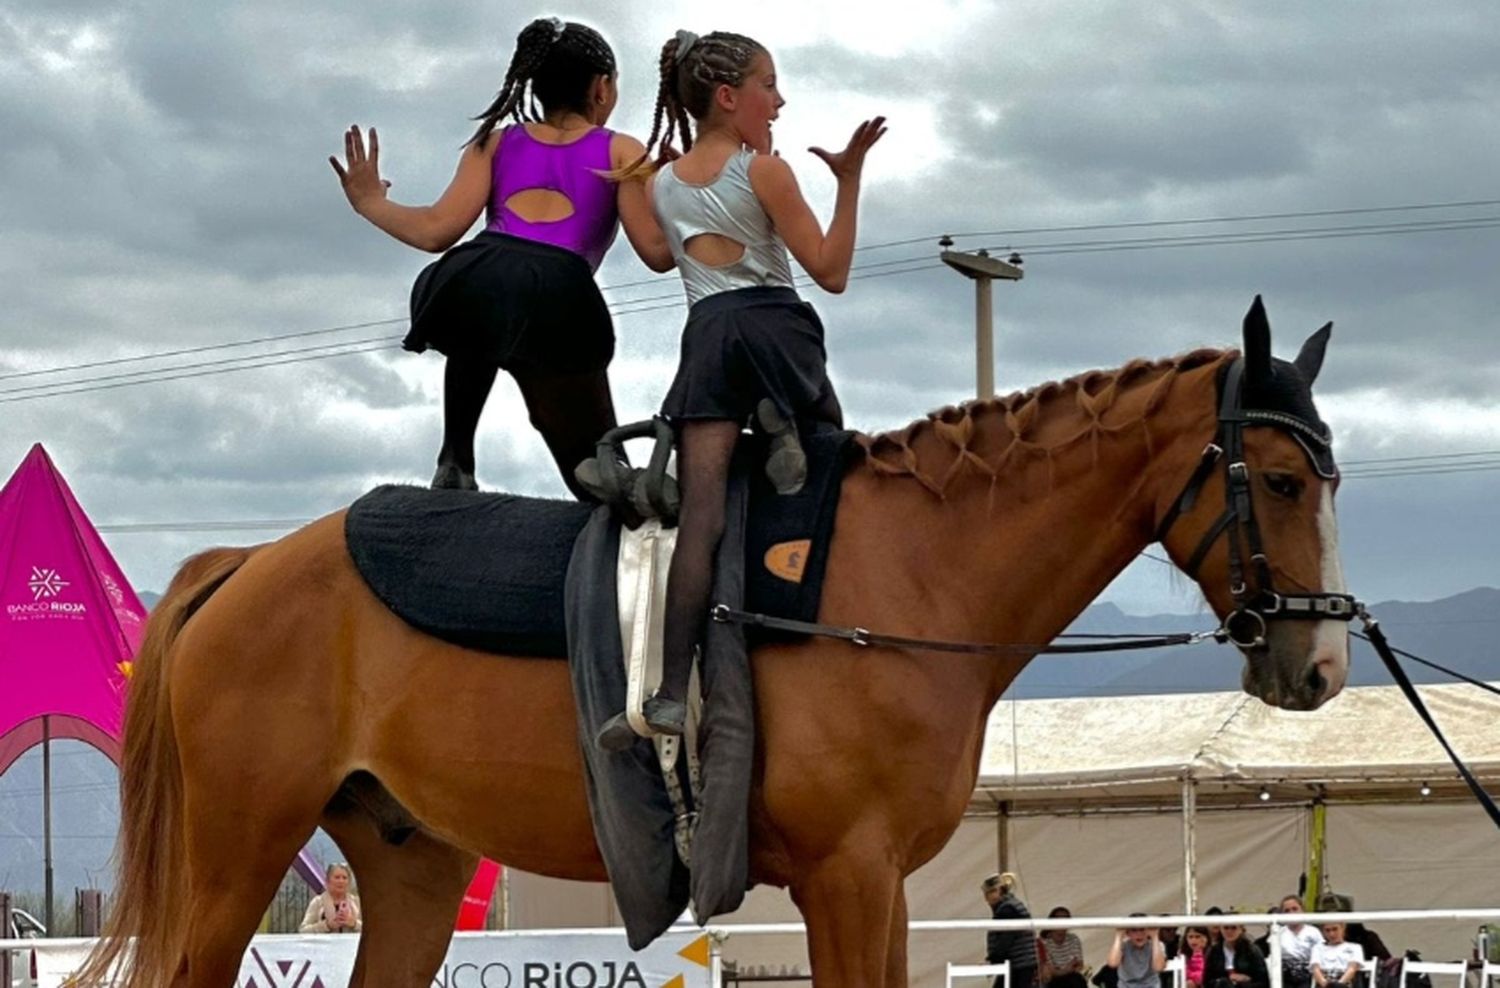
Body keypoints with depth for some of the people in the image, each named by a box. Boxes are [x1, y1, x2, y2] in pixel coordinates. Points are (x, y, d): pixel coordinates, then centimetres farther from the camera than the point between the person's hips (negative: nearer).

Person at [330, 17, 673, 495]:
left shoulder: (498, 142, 26)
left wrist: (371, 203, 33)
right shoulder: (622, 151, 21)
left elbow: (438, 230, 15)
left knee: (476, 342, 42)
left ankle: (455, 462, 24)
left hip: (467, 285, 3)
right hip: (558, 297, -3)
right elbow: (659, 252, 11)